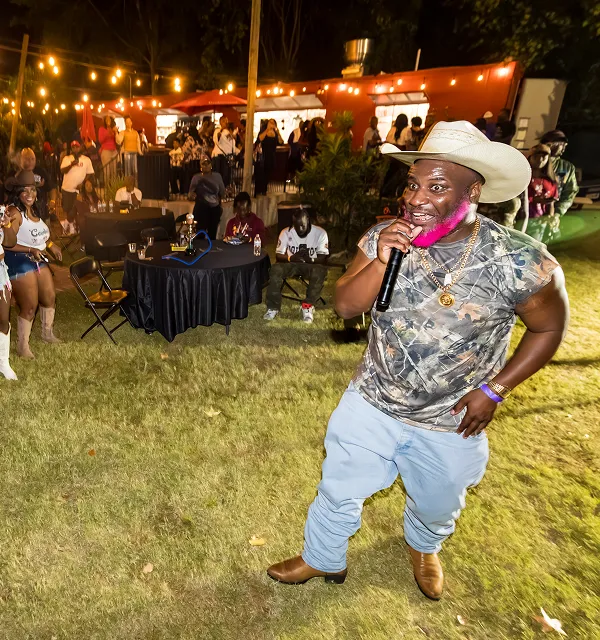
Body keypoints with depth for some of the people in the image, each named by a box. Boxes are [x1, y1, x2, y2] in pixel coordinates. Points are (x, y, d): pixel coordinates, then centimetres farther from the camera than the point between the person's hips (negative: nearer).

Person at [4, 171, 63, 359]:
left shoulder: (33, 210, 8)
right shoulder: (14, 212, -20)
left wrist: (51, 245, 14)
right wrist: (30, 250, -31)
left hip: (38, 260, 9)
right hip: (19, 262, -9)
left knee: (50, 297, 19)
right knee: (30, 306, -5)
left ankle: (47, 333, 39)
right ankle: (22, 346, 12)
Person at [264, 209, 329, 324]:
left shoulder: (320, 233, -13)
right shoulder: (286, 232, -8)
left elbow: (323, 259, -13)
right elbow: (278, 256, -6)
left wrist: (309, 259, -34)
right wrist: (291, 258, -28)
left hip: (311, 265, -1)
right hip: (292, 264, 2)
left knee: (321, 271, -35)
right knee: (276, 269, -29)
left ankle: (308, 305, -21)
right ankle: (273, 307, -21)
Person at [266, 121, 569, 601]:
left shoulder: (519, 261, -22)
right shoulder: (386, 237, -14)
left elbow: (549, 327, -6)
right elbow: (346, 306, -15)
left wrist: (494, 389, -11)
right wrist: (381, 261, -32)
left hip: (451, 424, 0)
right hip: (371, 405, 1)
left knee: (437, 508, 28)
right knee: (339, 493, 18)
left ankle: (423, 547, 65)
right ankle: (323, 559, 50)